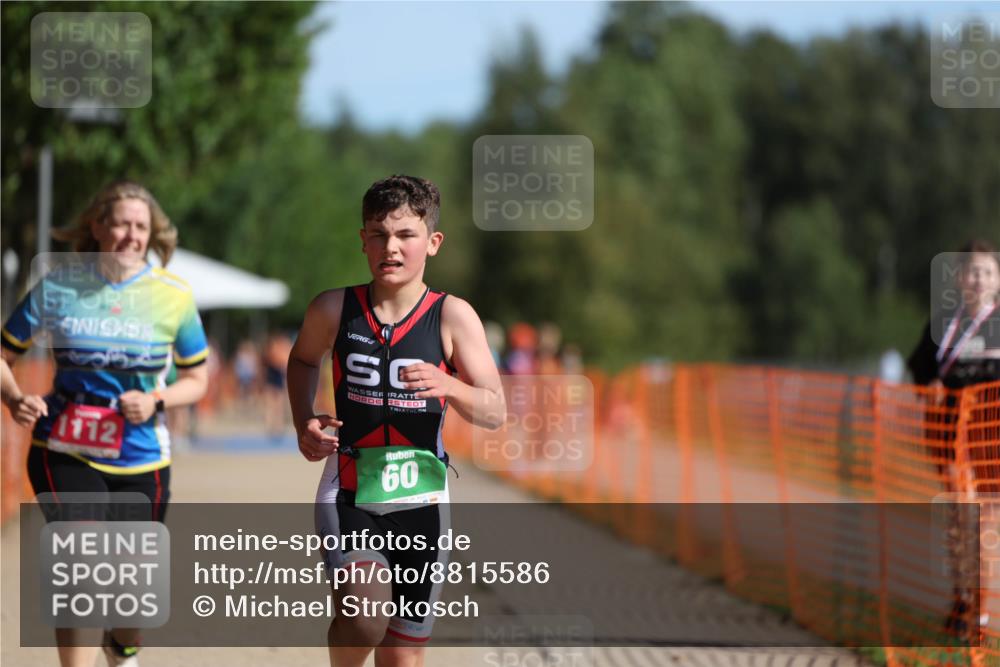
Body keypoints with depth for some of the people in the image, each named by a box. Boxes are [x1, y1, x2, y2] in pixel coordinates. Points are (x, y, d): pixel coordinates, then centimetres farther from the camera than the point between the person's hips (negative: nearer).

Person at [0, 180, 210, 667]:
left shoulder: (173, 295, -1)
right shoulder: (58, 286, -4)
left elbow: (195, 379, 7)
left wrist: (155, 400, -13)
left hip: (141, 461, 2)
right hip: (65, 456, -2)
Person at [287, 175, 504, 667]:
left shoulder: (453, 317, -6)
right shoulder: (333, 310, -2)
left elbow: (495, 412, -6)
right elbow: (303, 360, 20)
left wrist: (449, 387, -26)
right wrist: (304, 425, 4)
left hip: (420, 499, 1)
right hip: (349, 494, -1)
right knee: (364, 618, -28)